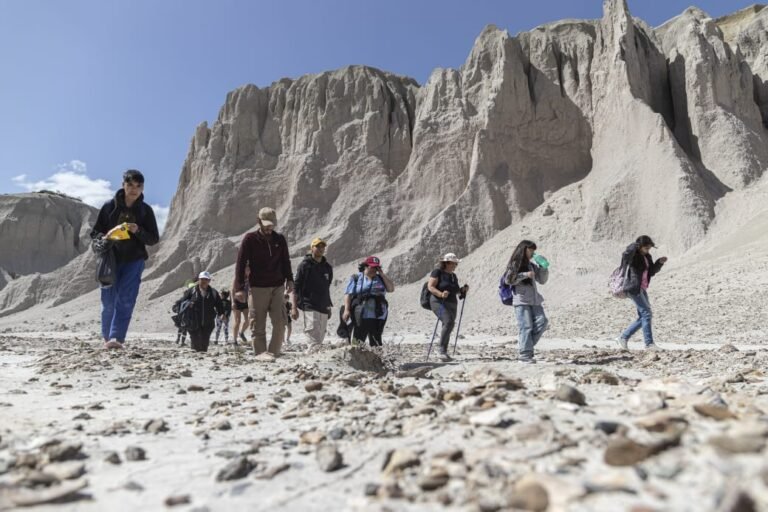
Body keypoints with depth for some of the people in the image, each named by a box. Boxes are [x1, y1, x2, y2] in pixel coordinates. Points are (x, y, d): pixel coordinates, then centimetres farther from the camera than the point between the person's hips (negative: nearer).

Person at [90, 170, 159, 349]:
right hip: (111, 259, 1)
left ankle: (116, 338, -13)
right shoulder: (110, 206, 1)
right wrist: (104, 237, -16)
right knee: (108, 301, 5)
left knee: (125, 300, -11)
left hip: (134, 260, -1)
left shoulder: (145, 210, 2)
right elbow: (94, 233, 7)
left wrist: (138, 231, -17)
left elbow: (154, 239, 1)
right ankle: (106, 336, 25)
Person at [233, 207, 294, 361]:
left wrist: (289, 279, 5)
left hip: (278, 287, 3)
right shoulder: (250, 239, -1)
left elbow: (286, 261, 18)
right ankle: (261, 353, 6)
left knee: (280, 322, -5)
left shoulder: (280, 239, 9)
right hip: (258, 288, -2)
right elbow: (240, 263, -3)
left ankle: (273, 352, 4)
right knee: (258, 324, -1)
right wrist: (239, 288, -8)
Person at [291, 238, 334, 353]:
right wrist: (294, 307, -9)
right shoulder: (305, 265, -1)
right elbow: (296, 288, -3)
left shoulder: (328, 267, 15)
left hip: (324, 308, 6)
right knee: (314, 340, -16)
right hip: (310, 307, -6)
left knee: (320, 338, 6)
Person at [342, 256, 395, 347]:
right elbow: (348, 294, 0)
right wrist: (347, 310, -12)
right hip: (360, 317, -3)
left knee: (376, 342, 9)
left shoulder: (380, 279, 17)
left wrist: (382, 274, 2)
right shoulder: (356, 278, 6)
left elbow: (391, 288, 5)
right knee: (358, 342, -6)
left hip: (378, 317, 4)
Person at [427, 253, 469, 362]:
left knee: (448, 328, 7)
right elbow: (430, 286, -12)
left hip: (452, 305, 7)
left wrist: (463, 289, 6)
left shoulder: (454, 276, 17)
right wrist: (441, 294, -27)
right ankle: (442, 351, -22)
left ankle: (444, 353, 19)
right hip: (439, 303, -7)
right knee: (449, 322, -26)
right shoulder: (437, 272, -5)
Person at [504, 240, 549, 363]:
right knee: (526, 327, -8)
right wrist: (525, 275, -14)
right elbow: (508, 280, -10)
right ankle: (524, 354, -1)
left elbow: (542, 280, 20)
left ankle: (523, 345, 6)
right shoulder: (515, 264, 0)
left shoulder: (532, 265, 19)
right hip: (521, 300, -6)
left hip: (534, 300, 6)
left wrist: (544, 267, 7)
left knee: (542, 322, -6)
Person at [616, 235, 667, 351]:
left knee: (643, 316, 10)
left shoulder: (647, 257, 14)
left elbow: (651, 272, 19)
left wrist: (659, 262, 7)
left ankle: (623, 338, 16)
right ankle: (649, 343, -2)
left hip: (642, 289, 9)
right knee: (646, 313, -10)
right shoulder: (633, 255, -11)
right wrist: (635, 246, -34)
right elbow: (625, 256, -34)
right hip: (634, 288, -9)